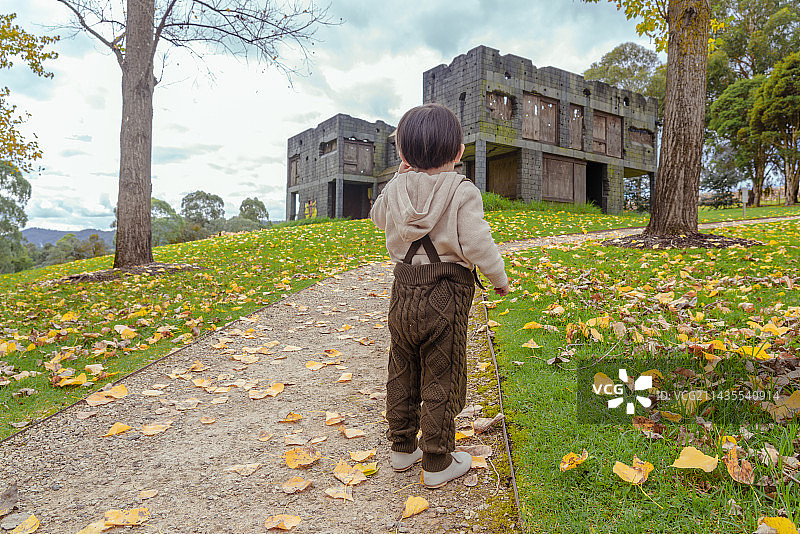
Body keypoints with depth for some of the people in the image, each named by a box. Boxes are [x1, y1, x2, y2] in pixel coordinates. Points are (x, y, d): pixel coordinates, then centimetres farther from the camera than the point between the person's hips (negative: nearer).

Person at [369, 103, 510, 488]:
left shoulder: (396, 189, 1)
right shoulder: (463, 192, -14)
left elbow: (378, 217, 22)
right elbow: (477, 245, -17)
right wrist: (500, 278, 0)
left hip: (404, 293, 5)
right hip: (445, 297, -5)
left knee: (402, 374, 19)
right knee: (440, 380, 7)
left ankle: (403, 448, 34)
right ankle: (437, 464, 19)